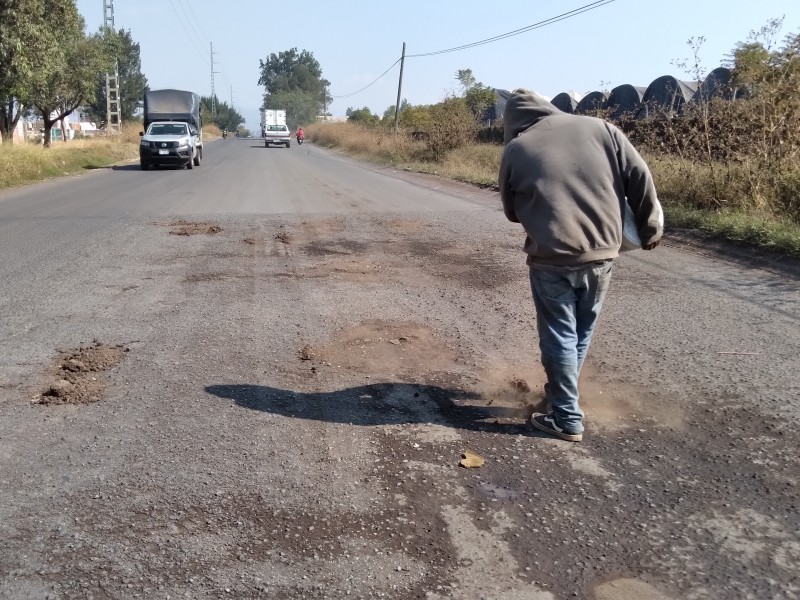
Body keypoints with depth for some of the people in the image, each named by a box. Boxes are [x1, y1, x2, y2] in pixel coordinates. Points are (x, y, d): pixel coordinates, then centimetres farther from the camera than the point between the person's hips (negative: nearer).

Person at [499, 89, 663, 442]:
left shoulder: (515, 149, 2)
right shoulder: (600, 128, 6)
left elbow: (512, 212, 11)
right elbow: (640, 177, 4)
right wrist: (650, 227, 13)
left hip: (551, 258, -3)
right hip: (602, 253, 3)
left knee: (559, 337, 8)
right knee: (582, 332, 20)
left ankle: (567, 420, 13)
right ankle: (561, 394, 38)